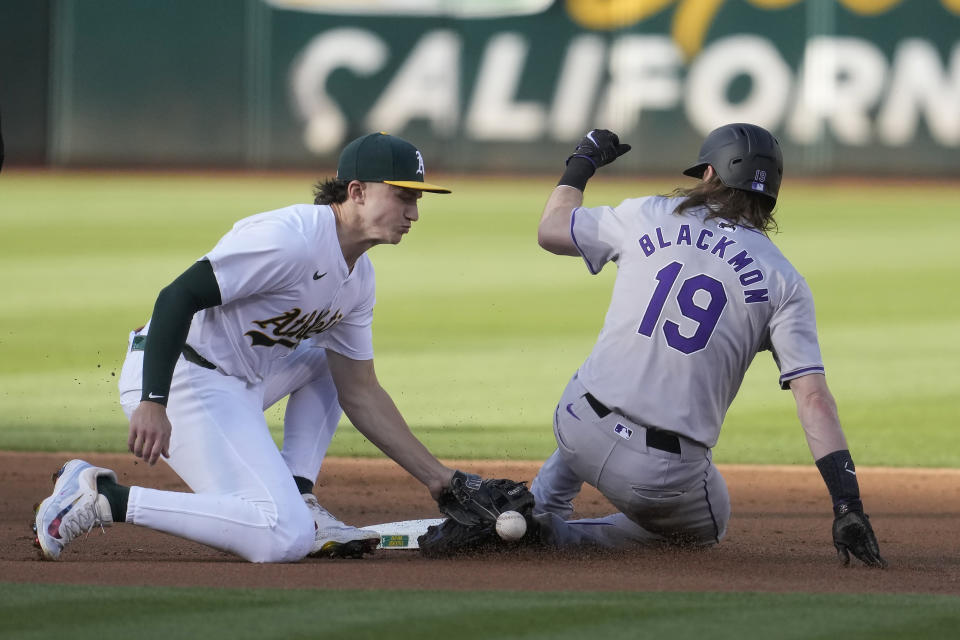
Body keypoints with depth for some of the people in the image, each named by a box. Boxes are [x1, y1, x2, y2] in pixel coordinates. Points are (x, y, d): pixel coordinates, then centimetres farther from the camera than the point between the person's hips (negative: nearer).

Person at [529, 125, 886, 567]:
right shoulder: (783, 281, -1)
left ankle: (541, 503, 27)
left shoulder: (649, 216, 4)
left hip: (576, 431, 4)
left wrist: (582, 163, 38)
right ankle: (560, 536, 8)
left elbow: (551, 231, 21)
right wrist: (847, 504, -11)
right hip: (666, 476, -4)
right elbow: (813, 397, -9)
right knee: (705, 527, 30)